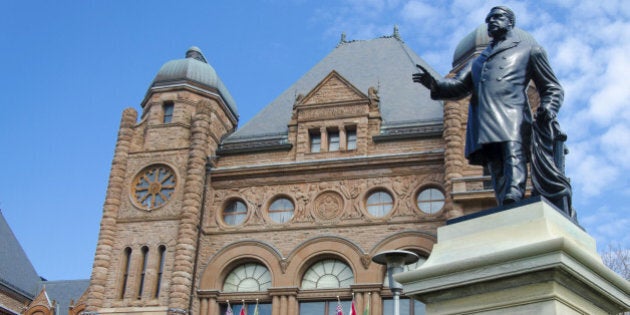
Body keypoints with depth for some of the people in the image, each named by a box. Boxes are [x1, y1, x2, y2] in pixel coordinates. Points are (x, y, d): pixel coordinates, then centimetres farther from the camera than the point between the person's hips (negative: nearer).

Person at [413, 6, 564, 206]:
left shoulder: (529, 50, 23)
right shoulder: (479, 60, 34)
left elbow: (552, 88, 19)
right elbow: (460, 86, 18)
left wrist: (548, 108, -4)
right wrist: (435, 85, -4)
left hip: (511, 116, -4)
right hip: (483, 125, 4)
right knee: (498, 174, -7)